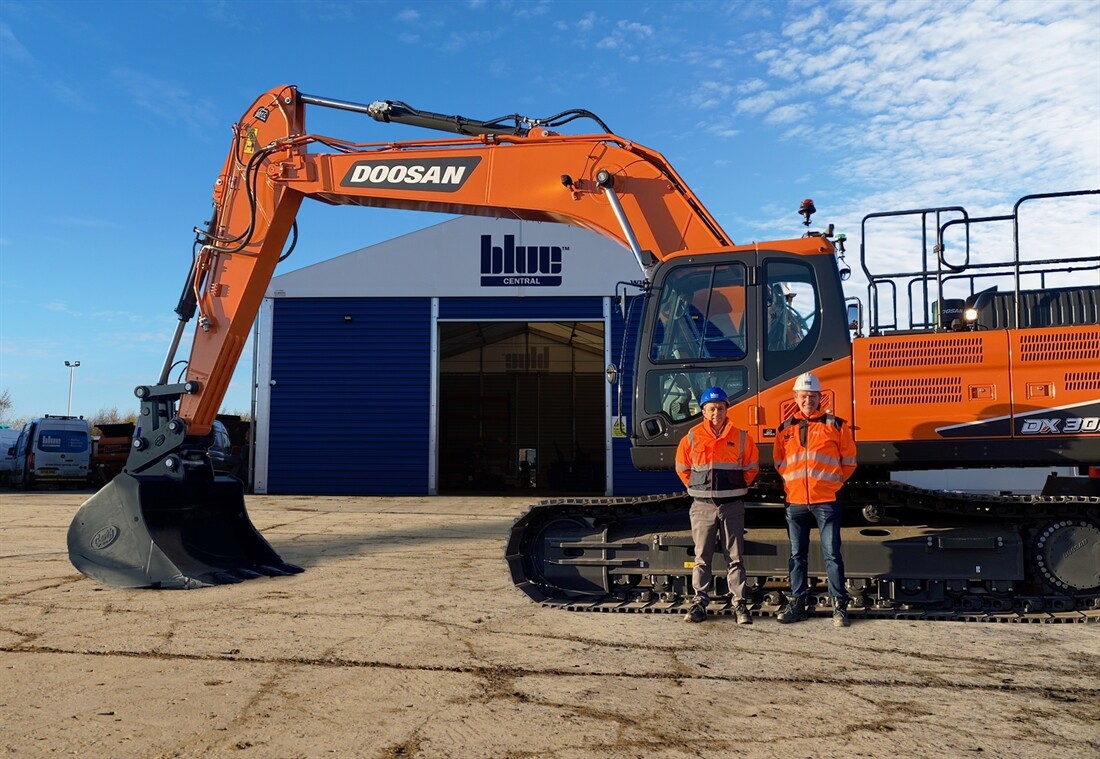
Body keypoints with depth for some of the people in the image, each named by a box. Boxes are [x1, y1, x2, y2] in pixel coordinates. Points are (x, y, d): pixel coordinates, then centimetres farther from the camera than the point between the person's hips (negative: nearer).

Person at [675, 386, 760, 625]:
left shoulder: (740, 437, 1)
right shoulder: (692, 437, 1)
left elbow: (752, 467, 12)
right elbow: (682, 467, 13)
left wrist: (737, 487, 8)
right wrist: (698, 488, 10)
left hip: (732, 506, 0)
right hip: (702, 506, 0)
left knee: (735, 557, 4)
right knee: (701, 557, 5)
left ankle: (739, 603, 8)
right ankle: (699, 601, 12)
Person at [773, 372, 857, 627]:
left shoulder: (836, 425, 0)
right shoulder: (785, 429, 9)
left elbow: (849, 461, 8)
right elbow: (779, 463, 19)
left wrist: (833, 482, 5)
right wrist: (792, 482, 9)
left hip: (826, 501, -3)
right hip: (795, 501, 3)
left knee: (832, 554, -2)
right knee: (797, 555, 10)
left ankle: (840, 606, 6)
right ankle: (796, 604, 18)